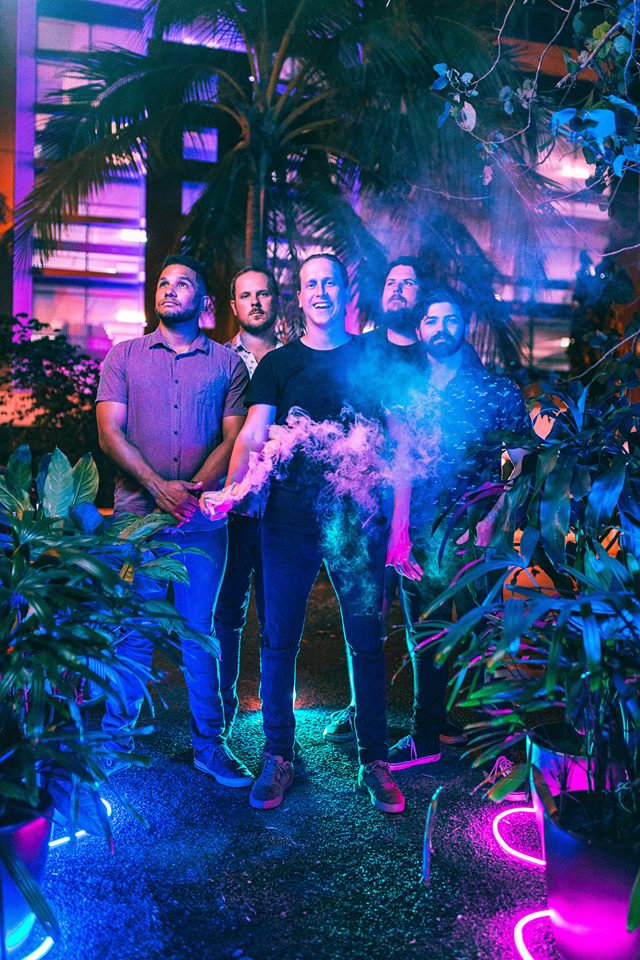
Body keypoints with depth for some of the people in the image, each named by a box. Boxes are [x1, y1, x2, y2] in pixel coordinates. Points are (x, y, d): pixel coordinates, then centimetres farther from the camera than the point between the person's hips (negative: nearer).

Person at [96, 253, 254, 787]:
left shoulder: (227, 363, 10)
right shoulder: (125, 356, 11)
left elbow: (233, 438, 3)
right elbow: (110, 432, 2)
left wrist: (195, 490, -13)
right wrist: (159, 487, -12)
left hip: (203, 520, 0)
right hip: (137, 515, 0)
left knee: (199, 632, 6)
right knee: (133, 631, 5)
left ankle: (208, 744, 18)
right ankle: (116, 739, 20)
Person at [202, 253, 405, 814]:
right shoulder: (277, 364, 8)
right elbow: (252, 437, -3)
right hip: (290, 522, 1)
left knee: (368, 643, 6)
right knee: (279, 642, 6)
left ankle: (374, 762, 20)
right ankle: (279, 756, 23)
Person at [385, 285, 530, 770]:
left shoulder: (498, 391, 0)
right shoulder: (407, 393, 9)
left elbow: (521, 465, -2)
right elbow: (402, 464, 5)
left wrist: (488, 522, -14)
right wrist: (400, 532, -3)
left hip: (471, 535, -3)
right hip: (420, 536, 4)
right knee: (425, 638, 13)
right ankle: (425, 738, 28)